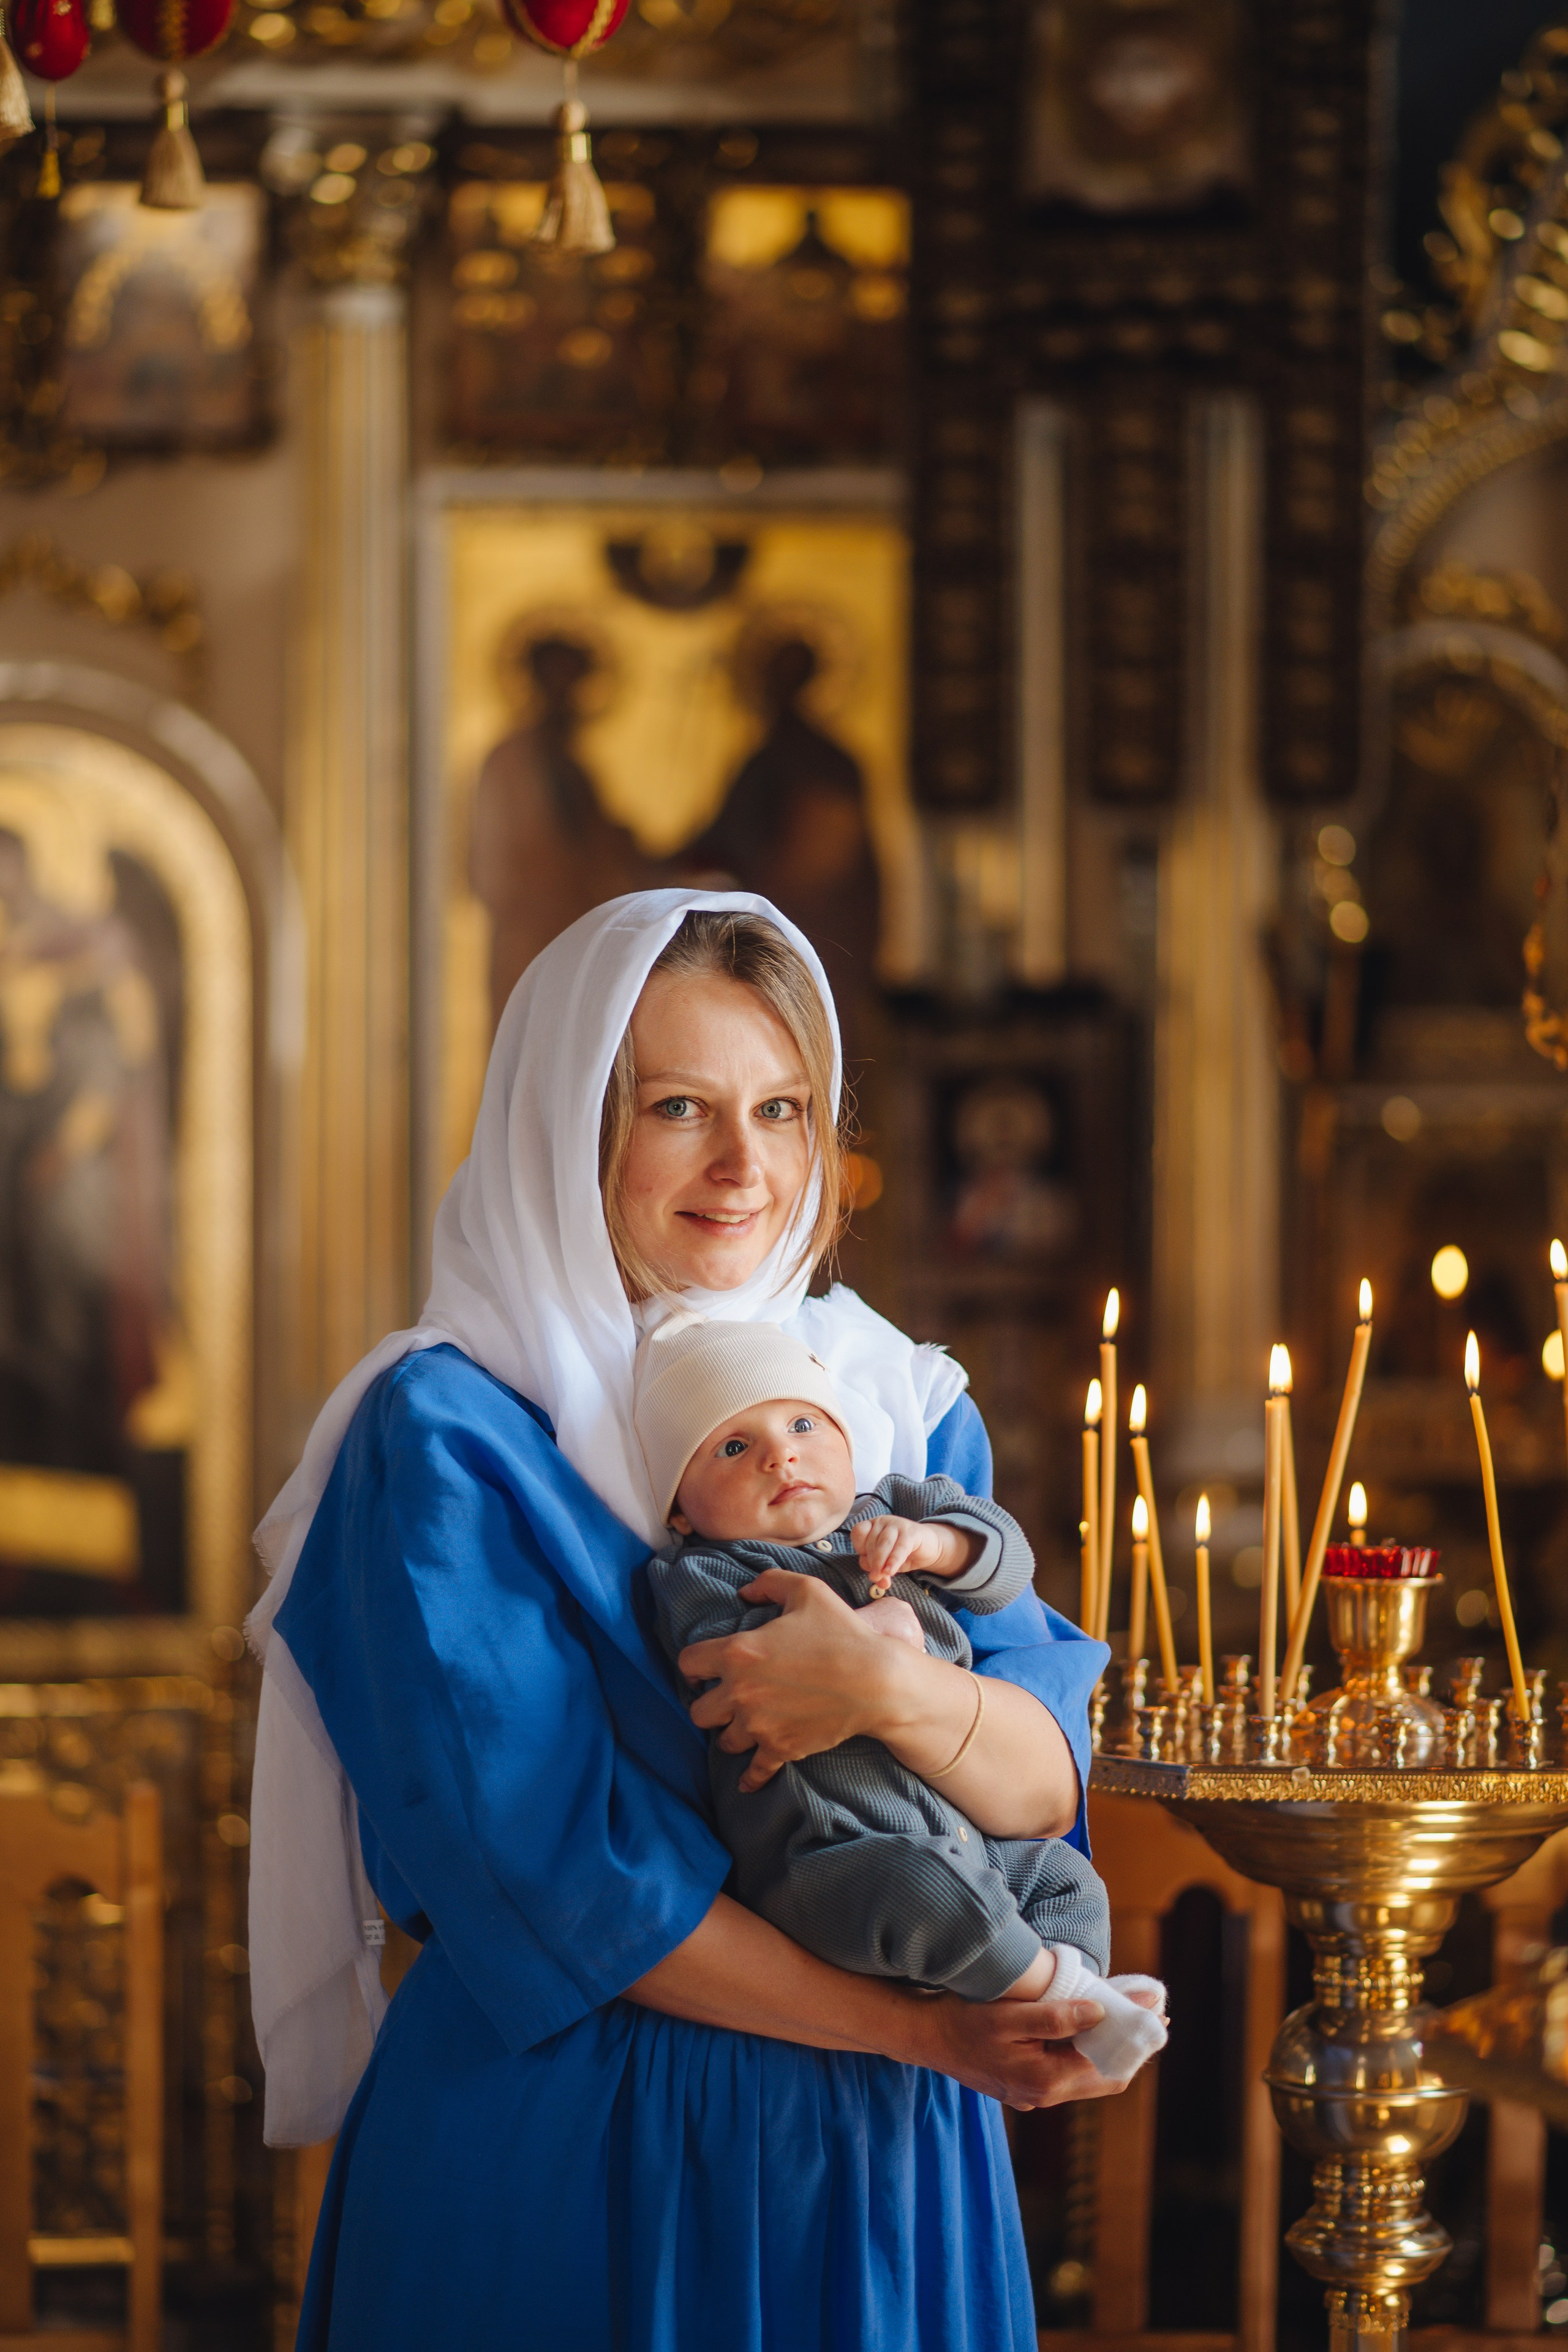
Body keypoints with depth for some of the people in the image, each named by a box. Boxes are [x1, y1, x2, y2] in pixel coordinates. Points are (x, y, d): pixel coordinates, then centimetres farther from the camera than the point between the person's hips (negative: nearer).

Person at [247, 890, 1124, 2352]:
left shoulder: (905, 1409, 7)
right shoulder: (447, 1436, -9)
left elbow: (1047, 1788, -3)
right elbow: (557, 1872, -15)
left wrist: (898, 1693, -24)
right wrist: (918, 2026, -14)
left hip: (882, 2172, 5)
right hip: (562, 2169, -5)